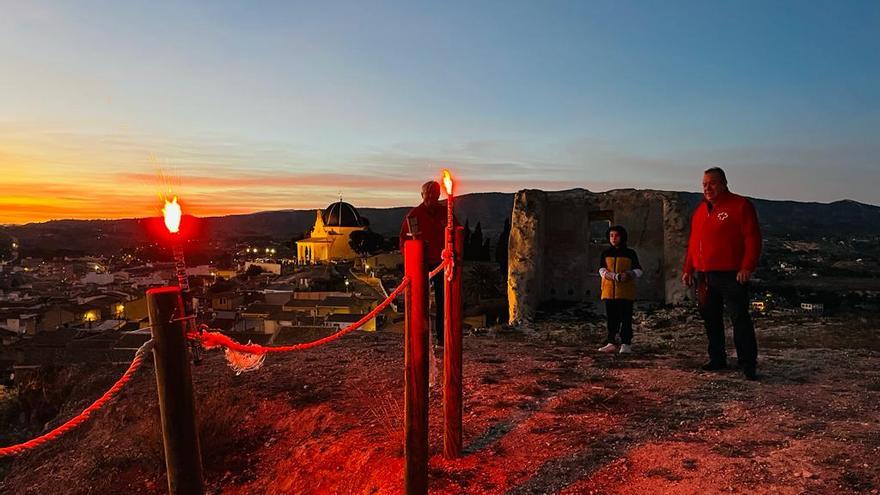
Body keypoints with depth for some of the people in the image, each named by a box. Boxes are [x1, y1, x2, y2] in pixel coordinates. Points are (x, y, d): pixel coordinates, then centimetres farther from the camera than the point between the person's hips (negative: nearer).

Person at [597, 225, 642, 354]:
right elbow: (601, 270, -1)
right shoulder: (605, 253, 10)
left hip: (626, 291, -2)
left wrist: (629, 274, -20)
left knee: (626, 318, -1)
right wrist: (614, 276, -19)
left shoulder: (630, 253, 4)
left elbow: (638, 270, 2)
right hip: (609, 290, 2)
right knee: (611, 318, 7)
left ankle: (626, 344, 4)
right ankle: (612, 343, 14)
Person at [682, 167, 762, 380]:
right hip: (703, 276, 7)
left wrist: (747, 267, -18)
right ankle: (717, 359, 23)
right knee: (710, 319, 11)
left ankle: (748, 364, 0)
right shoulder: (700, 210, 17)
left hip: (731, 275, -7)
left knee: (739, 318, -5)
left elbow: (752, 238, -9)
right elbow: (693, 242, 20)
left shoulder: (740, 205, -3)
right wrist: (688, 269, 15)